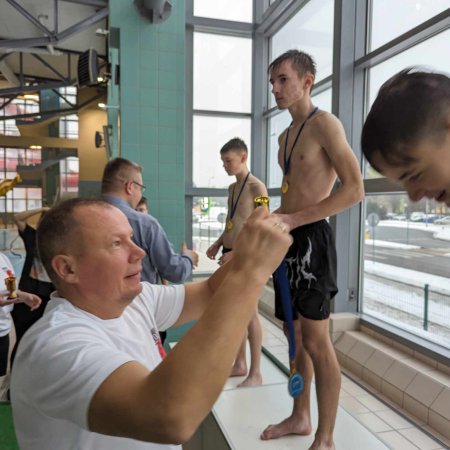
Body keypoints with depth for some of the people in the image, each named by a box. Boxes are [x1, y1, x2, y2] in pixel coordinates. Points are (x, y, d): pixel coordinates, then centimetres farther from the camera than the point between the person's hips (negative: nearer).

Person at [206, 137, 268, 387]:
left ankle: (256, 373, 10)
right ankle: (240, 364, 26)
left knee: (249, 313, -2)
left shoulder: (256, 187, -11)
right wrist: (218, 244, 9)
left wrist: (237, 253, -21)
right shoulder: (232, 188, 15)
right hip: (230, 255, 8)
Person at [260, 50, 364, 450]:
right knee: (295, 336, 16)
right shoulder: (285, 136, 18)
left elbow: (355, 190, -17)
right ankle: (300, 417, 32)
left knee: (316, 342, -1)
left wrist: (292, 220, -19)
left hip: (311, 239, -8)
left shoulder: (324, 124, -7)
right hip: (288, 240, 8)